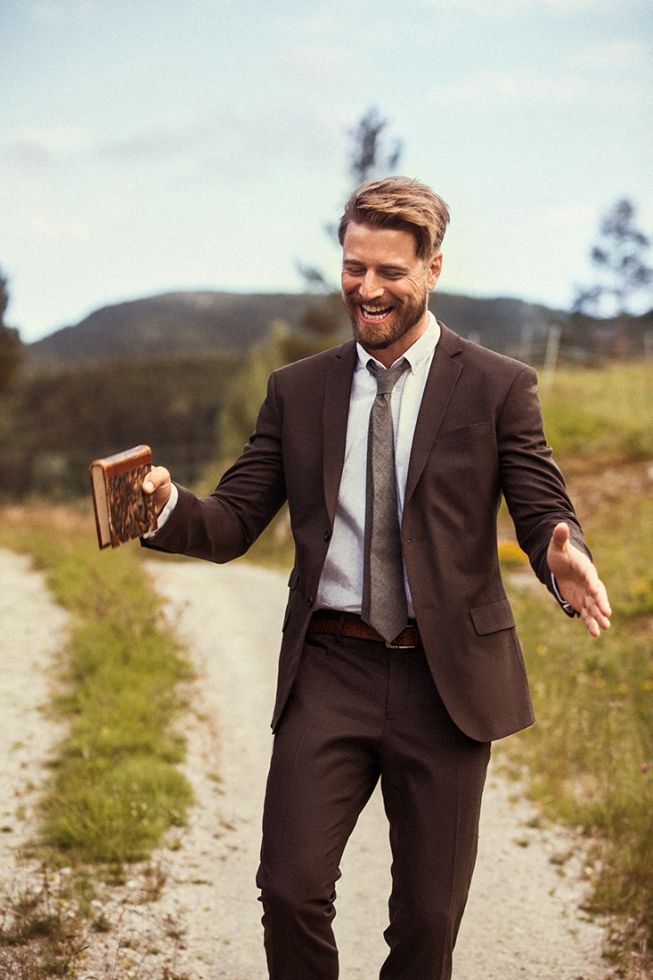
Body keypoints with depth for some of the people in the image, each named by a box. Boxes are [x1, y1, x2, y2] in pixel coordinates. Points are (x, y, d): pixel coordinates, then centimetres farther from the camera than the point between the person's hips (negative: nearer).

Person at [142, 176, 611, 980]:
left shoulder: (498, 387, 1)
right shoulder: (296, 390, 8)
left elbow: (544, 512, -4)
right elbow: (234, 522, 4)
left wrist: (562, 558, -29)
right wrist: (169, 507, -18)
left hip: (446, 675, -1)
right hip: (329, 671, 1)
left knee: (429, 912, 9)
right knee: (290, 889, -4)